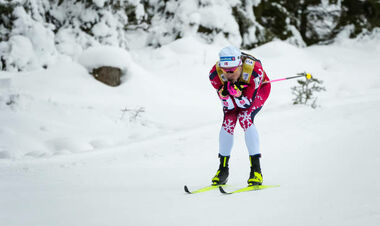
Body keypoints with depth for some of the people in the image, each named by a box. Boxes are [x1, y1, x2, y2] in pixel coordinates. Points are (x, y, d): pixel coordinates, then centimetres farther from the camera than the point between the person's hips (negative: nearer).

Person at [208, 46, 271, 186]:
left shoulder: (254, 71, -41)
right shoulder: (215, 74, -32)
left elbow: (247, 103, -31)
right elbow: (229, 105, -24)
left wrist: (237, 94, -51)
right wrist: (224, 95, -46)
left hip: (259, 90, -3)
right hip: (237, 90, 3)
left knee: (244, 118, -26)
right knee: (228, 121, -18)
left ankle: (256, 169, -24)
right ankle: (223, 169, -1)